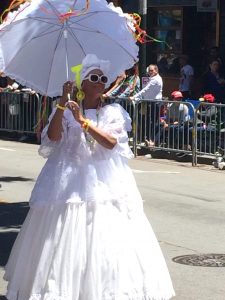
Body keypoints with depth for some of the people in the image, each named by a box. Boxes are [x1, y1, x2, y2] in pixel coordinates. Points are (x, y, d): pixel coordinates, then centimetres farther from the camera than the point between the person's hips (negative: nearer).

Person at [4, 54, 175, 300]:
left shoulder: (113, 112, 6)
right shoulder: (65, 110, 7)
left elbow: (111, 142, -9)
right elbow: (52, 137, -9)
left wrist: (83, 121, -17)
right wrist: (62, 103, -17)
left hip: (105, 180, 0)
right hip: (70, 179, 0)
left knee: (106, 238, -5)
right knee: (67, 239, -4)